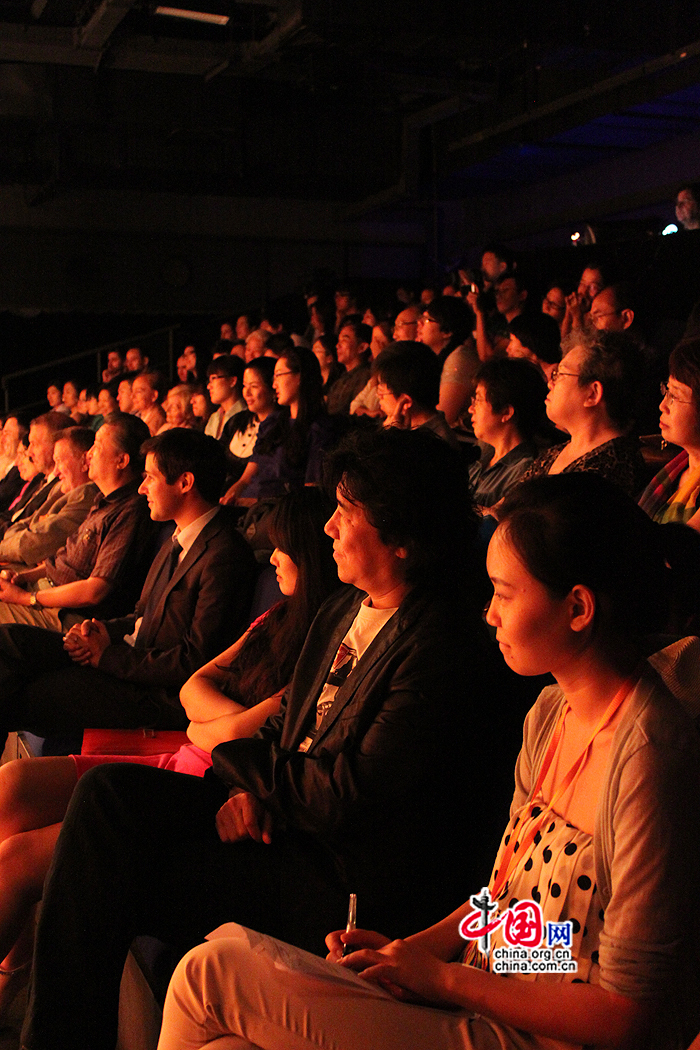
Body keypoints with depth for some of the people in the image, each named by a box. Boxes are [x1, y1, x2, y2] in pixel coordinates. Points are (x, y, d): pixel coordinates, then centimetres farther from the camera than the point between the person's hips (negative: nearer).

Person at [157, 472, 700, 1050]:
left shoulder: (648, 756, -23)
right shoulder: (551, 711, 5)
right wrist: (414, 947, -1)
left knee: (212, 971, -11)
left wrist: (444, 978, -14)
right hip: (482, 998, 7)